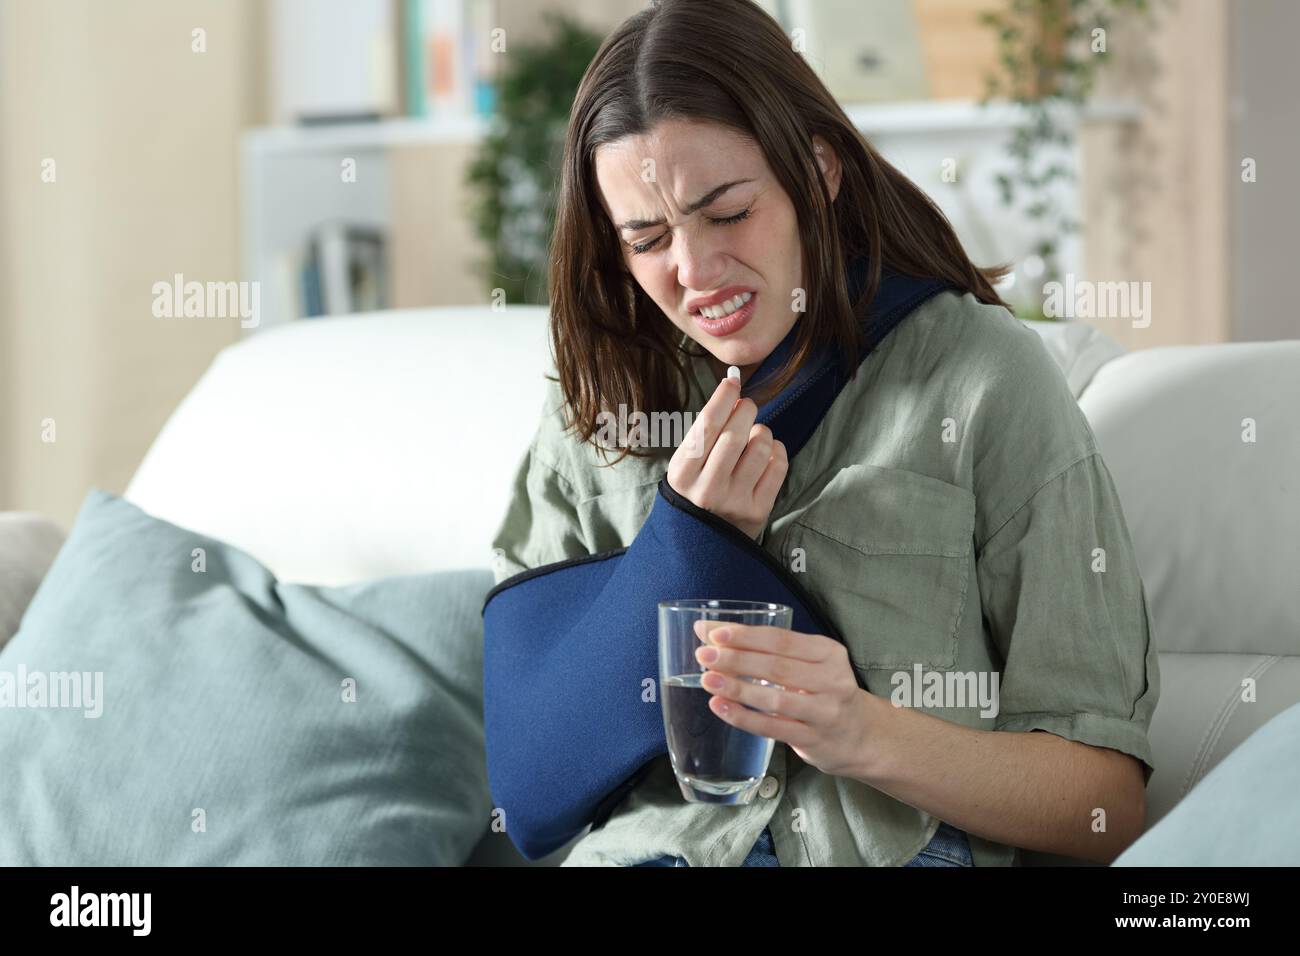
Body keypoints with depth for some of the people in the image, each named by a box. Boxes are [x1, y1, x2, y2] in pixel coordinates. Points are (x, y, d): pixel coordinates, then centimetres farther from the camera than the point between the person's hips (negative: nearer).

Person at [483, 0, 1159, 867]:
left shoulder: (986, 379, 0)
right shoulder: (596, 403, 11)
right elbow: (532, 755, 5)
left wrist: (866, 735, -18)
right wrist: (688, 542, -5)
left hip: (902, 850, -2)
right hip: (645, 845, 2)